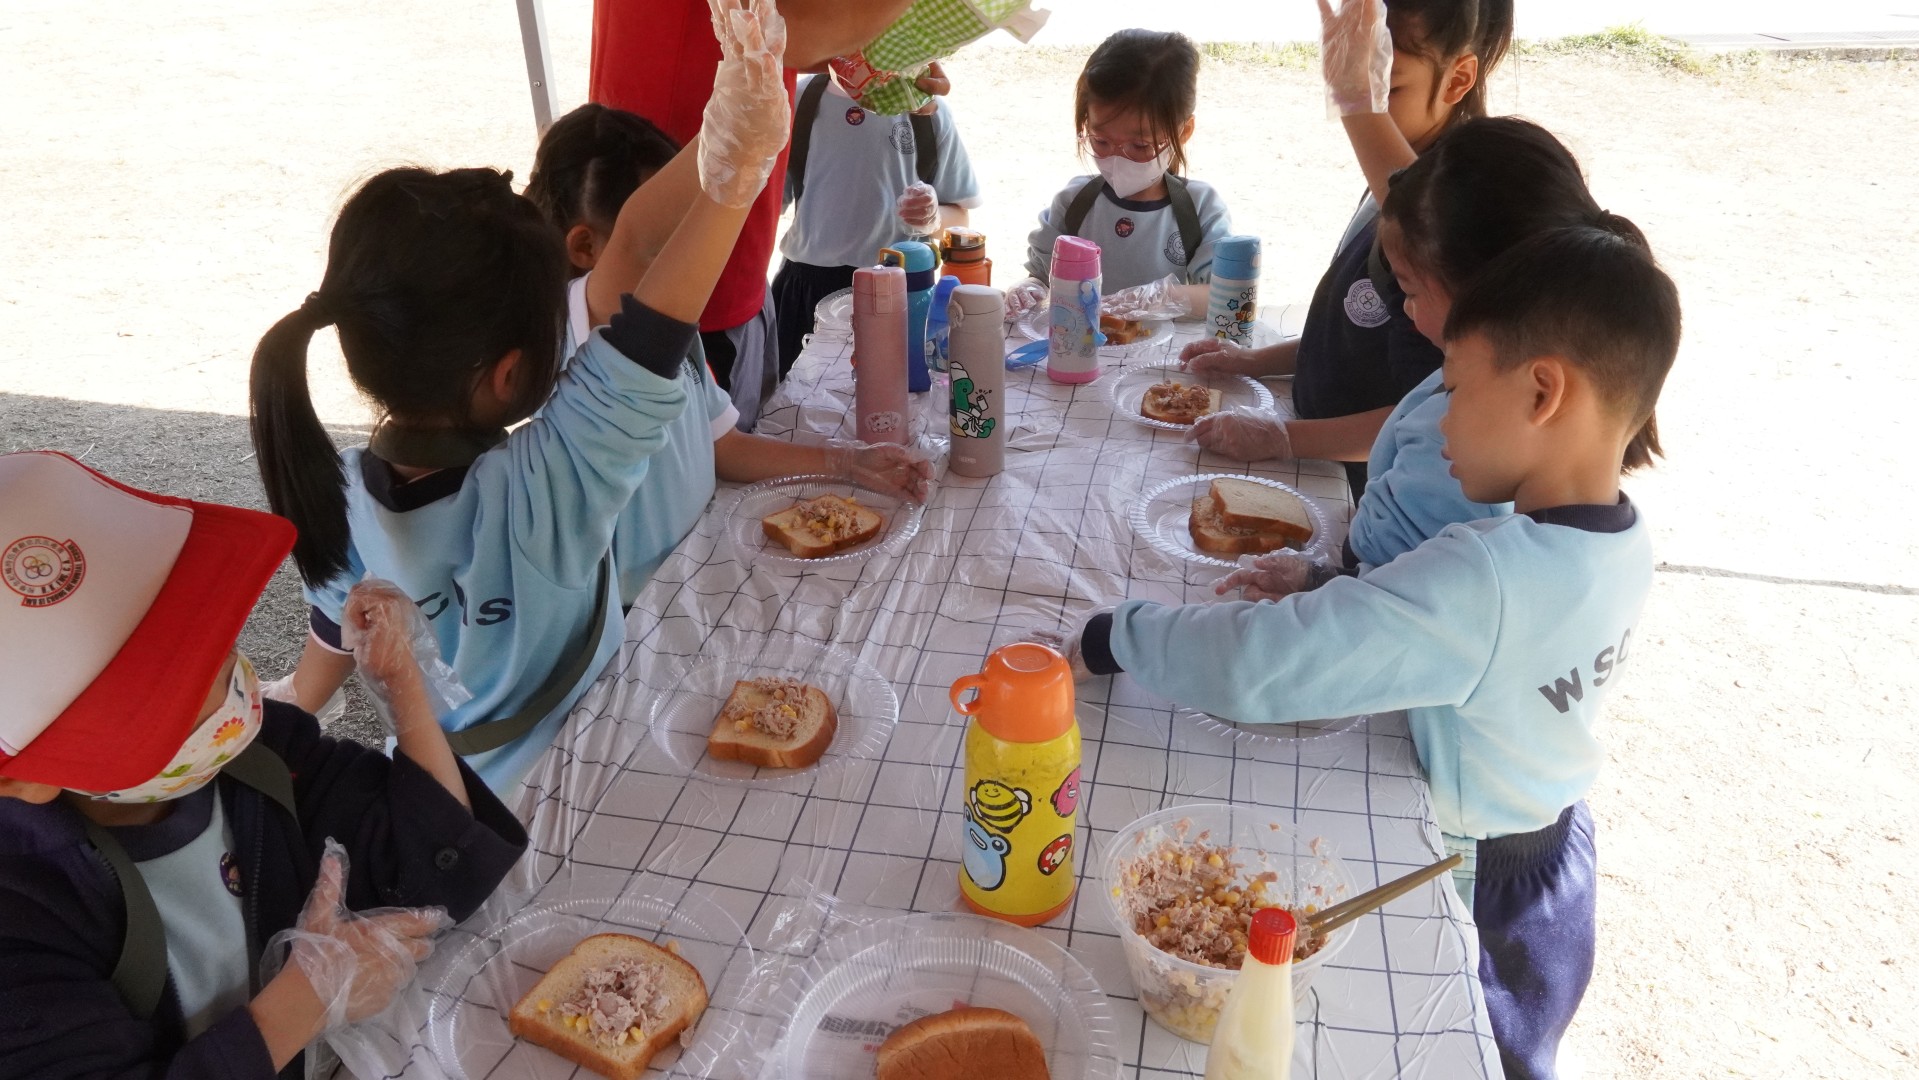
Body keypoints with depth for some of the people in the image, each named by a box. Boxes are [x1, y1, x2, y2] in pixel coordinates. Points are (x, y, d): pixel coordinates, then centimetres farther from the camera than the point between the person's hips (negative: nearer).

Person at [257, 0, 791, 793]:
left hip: (434, 780, 6)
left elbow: (335, 635, 0)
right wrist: (731, 176, -52)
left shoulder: (345, 494, -17)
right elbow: (647, 334, -46)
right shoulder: (540, 489, -38)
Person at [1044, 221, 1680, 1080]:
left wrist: (1108, 640, -24)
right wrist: (1325, 593, -10)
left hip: (1471, 897, -7)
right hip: (1550, 855, 7)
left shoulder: (1484, 578, -36)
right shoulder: (1620, 544, -8)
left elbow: (1251, 666, -38)